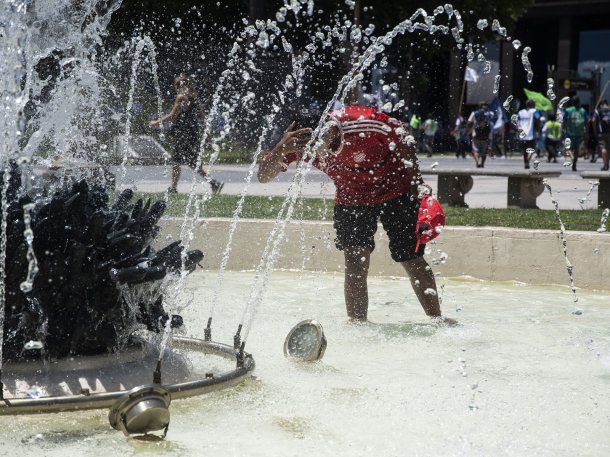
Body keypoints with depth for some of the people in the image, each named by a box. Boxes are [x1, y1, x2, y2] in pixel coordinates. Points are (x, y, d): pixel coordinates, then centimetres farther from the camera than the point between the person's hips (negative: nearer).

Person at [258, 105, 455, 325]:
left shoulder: (368, 124, -34)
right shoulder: (300, 142, -24)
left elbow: (404, 143, -14)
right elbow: (263, 176, -27)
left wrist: (418, 187, -10)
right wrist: (281, 150, -46)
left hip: (396, 191, -2)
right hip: (350, 198, 2)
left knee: (411, 259, 2)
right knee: (355, 262, -13)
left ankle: (437, 319, 20)